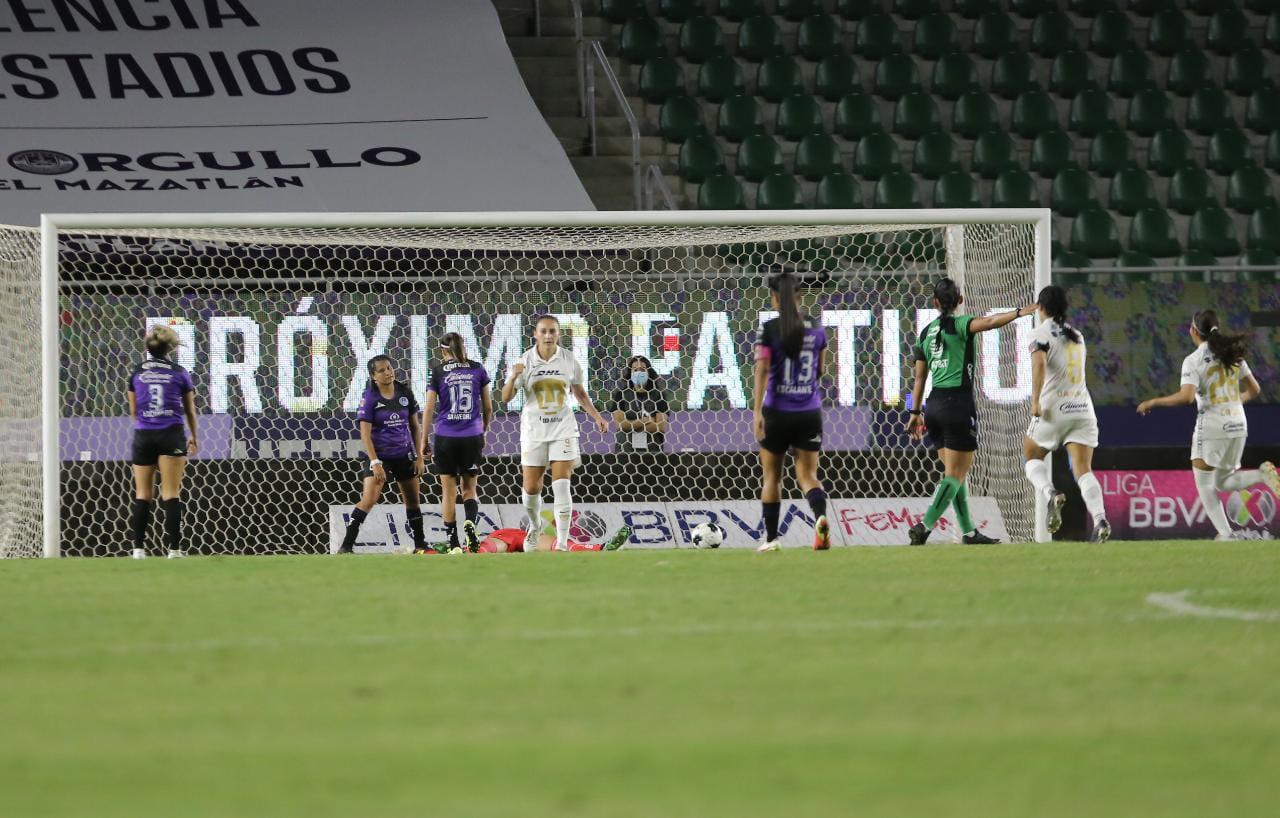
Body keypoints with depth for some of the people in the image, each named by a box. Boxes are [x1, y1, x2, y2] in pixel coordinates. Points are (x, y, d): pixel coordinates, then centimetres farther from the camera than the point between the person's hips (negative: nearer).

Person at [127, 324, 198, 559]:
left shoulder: (137, 373, 5)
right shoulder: (179, 373, 1)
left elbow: (133, 411, 12)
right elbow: (190, 410, 10)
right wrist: (194, 438, 26)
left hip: (143, 436, 2)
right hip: (171, 435, -2)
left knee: (142, 495, 9)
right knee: (171, 494, -2)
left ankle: (138, 548, 5)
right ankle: (174, 548, -8)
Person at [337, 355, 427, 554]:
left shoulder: (405, 392, 2)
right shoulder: (370, 398, -11)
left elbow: (414, 426, 10)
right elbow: (365, 433, -13)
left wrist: (418, 456, 6)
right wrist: (375, 463, -20)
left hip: (404, 455, 5)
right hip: (379, 454, -5)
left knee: (413, 501, 14)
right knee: (368, 500, -19)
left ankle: (420, 544, 30)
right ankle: (346, 546, -18)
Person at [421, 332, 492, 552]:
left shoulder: (438, 372, -2)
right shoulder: (477, 369, 3)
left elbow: (429, 409, -2)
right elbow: (488, 408, 9)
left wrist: (424, 441, 5)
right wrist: (483, 431, 25)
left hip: (445, 437, -1)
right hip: (472, 438, 1)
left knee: (448, 491, 8)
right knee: (469, 489, 12)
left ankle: (453, 542, 6)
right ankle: (470, 522, -17)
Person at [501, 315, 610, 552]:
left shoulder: (568, 360, -2)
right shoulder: (525, 361, -6)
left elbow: (579, 392, 14)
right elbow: (506, 398, -8)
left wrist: (596, 416, 5)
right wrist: (513, 378, -27)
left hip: (563, 428, 0)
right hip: (534, 430, 0)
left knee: (561, 486, -12)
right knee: (531, 488, 5)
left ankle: (562, 543, -12)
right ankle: (535, 526, 35)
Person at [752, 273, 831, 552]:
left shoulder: (770, 330, -9)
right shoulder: (816, 328, 3)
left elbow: (762, 371, -16)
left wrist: (757, 411, -19)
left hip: (777, 412, -3)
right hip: (809, 412, 3)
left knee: (771, 477, 14)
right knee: (808, 475, 5)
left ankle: (771, 538, 17)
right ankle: (821, 517, -25)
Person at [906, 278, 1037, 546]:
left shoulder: (926, 333, 12)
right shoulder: (958, 325, -6)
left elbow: (920, 376, 16)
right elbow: (989, 321, -26)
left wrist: (915, 412, 21)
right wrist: (1020, 312, -28)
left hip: (934, 404, 7)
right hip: (958, 403, -7)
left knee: (954, 472, 13)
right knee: (955, 474, -4)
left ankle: (969, 531, 14)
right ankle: (924, 526, -15)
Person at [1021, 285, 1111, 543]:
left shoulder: (1042, 333, -2)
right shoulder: (1076, 335, 18)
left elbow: (1039, 362, -21)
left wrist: (1035, 400, -25)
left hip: (1054, 408, -5)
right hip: (1083, 408, 5)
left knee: (1032, 456, 17)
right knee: (1083, 470, -2)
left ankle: (1049, 494, -12)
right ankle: (1099, 520, -23)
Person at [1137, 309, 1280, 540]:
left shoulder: (1194, 361, -11)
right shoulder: (1233, 355, 8)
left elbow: (1186, 397, -23)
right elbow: (1254, 390, 14)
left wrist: (1152, 402, -12)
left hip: (1212, 426, -6)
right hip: (1238, 425, 6)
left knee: (1204, 484, 7)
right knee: (1223, 482, 18)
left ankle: (1225, 534, -6)